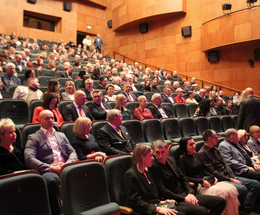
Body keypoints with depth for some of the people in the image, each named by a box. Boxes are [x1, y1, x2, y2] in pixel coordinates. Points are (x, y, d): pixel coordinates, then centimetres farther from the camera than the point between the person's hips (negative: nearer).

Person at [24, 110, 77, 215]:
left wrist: (67, 164, -3)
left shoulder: (61, 135, 27)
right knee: (52, 179, -39)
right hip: (48, 171, -4)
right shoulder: (33, 138, 11)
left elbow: (72, 152, 20)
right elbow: (29, 159, -5)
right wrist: (51, 168, -14)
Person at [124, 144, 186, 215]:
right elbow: (135, 201, -18)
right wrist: (157, 209, -22)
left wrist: (161, 202, 5)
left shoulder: (147, 172, 18)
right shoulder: (130, 175, -12)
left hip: (155, 205, 9)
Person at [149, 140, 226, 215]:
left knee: (220, 201, 3)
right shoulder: (153, 167, -14)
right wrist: (184, 199, -15)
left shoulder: (171, 160, 11)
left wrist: (190, 192, 0)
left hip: (184, 195, 9)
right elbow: (162, 190, -17)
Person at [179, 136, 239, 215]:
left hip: (206, 181, 8)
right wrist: (201, 181, -15)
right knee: (223, 192, -28)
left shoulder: (196, 154, 16)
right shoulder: (182, 158, -7)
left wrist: (212, 177, 7)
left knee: (232, 189, -15)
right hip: (196, 186, -7)